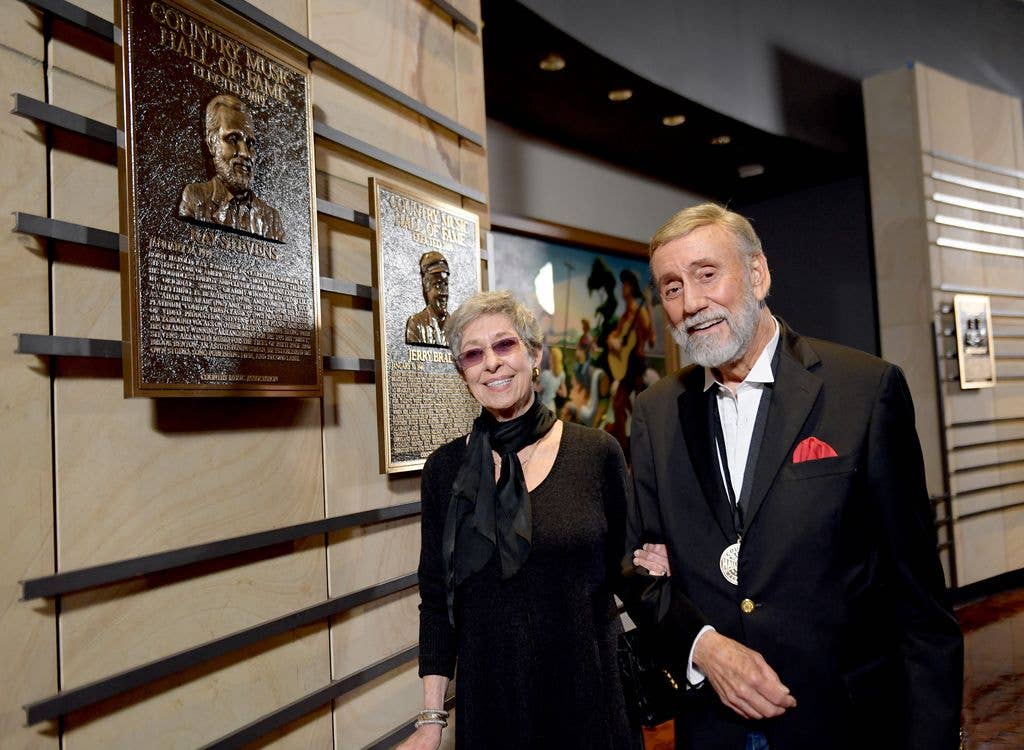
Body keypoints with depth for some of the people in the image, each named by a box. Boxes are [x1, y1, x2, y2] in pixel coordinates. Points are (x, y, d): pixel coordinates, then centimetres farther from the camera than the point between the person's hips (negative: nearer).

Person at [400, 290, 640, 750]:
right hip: (487, 700, 1)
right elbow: (436, 597, 1)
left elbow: (625, 571, 4)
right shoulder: (446, 468, -3)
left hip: (589, 694, 0)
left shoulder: (598, 453, -7)